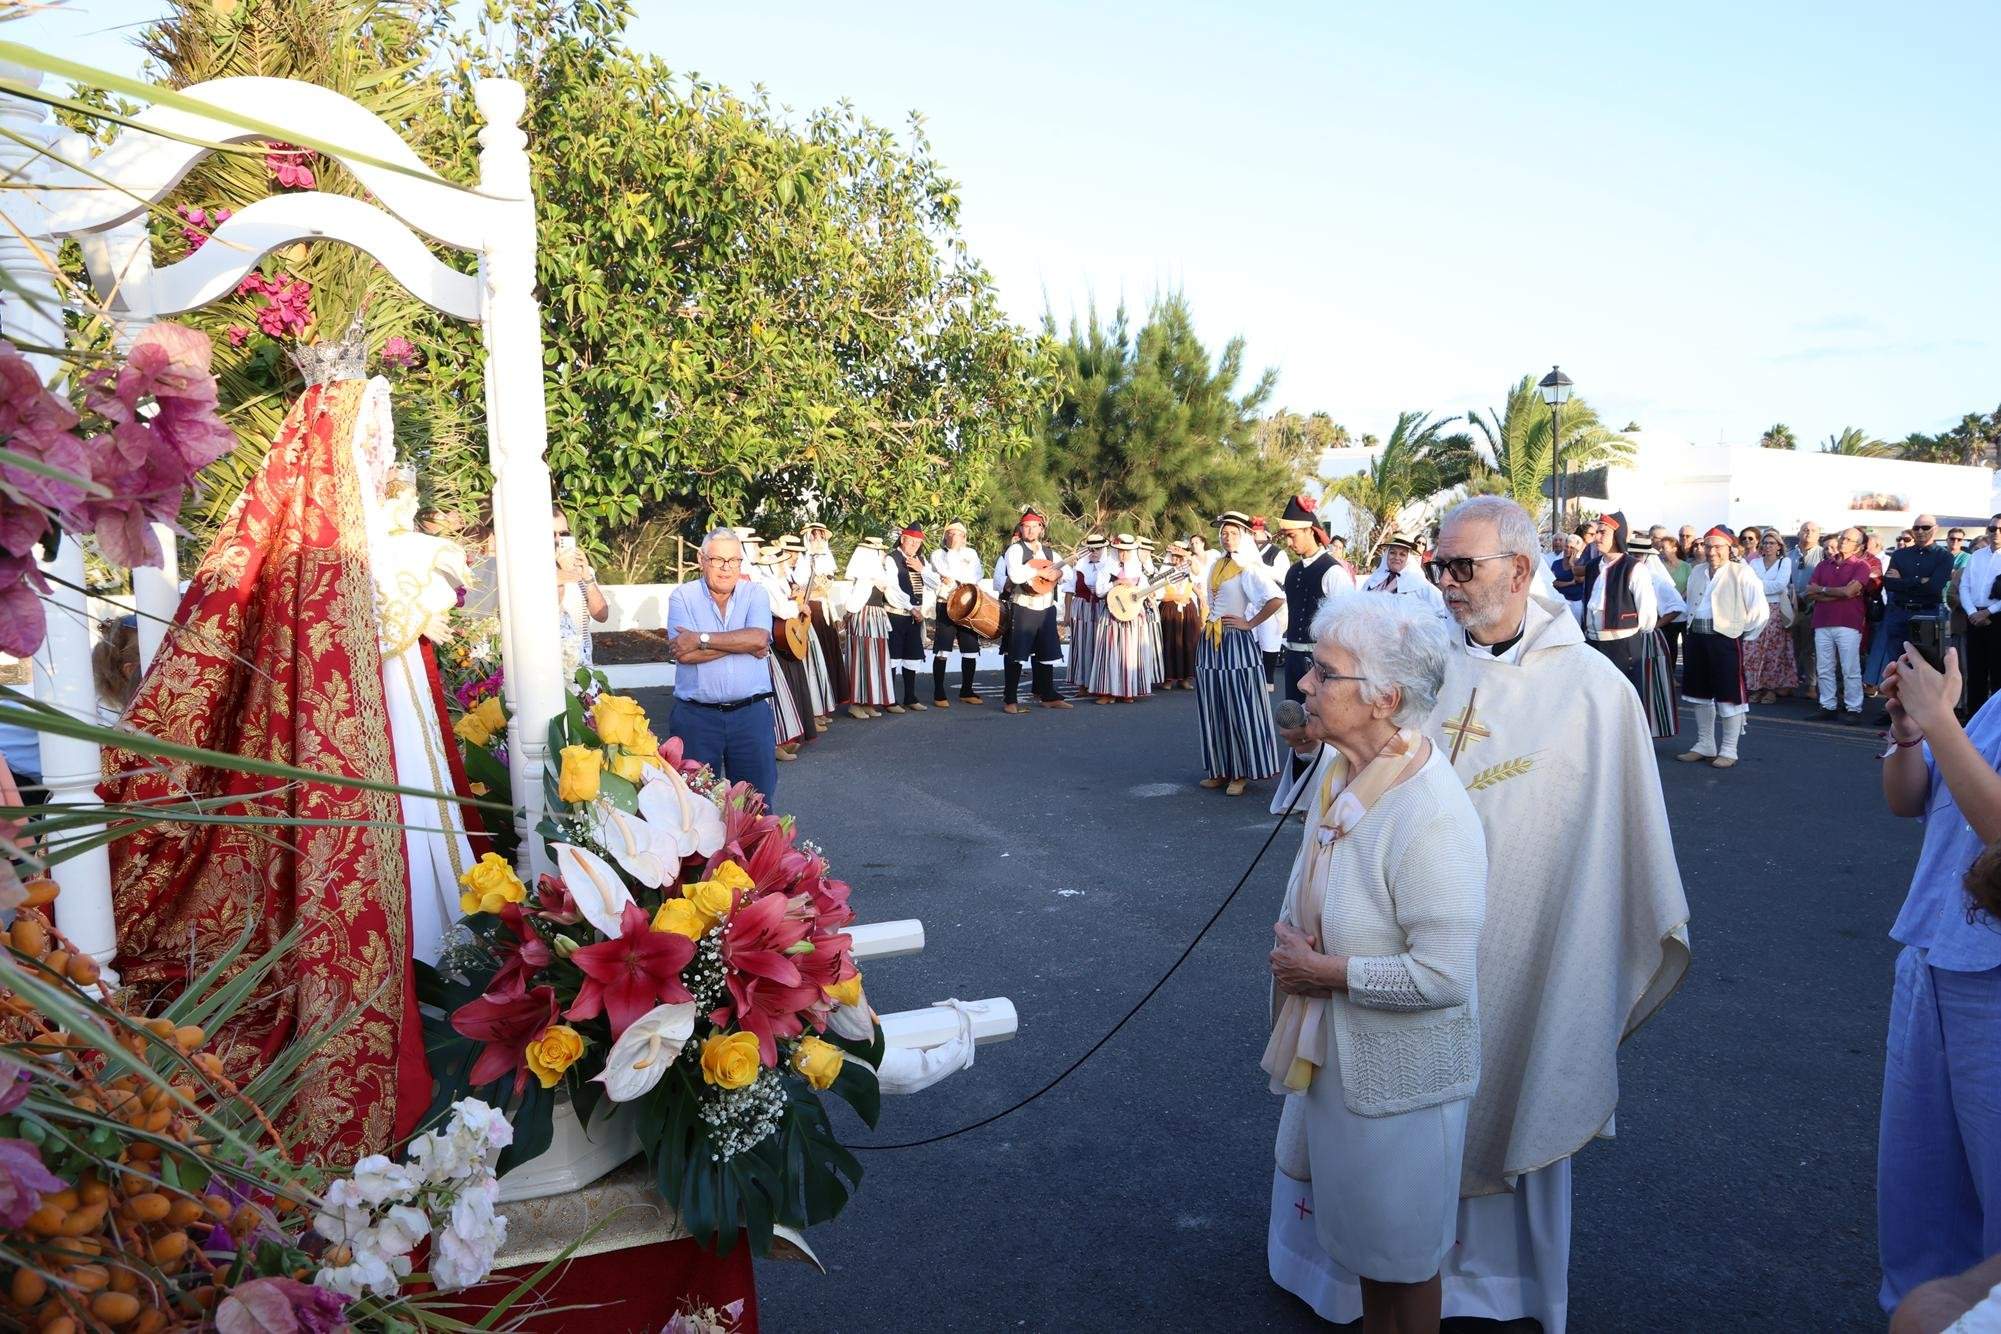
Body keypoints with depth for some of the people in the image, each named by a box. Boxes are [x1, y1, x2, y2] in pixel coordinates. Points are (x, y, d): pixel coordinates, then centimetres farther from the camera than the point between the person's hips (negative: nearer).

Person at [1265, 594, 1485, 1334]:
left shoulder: (1432, 818, -30)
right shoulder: (1337, 764, -4)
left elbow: (1442, 976, -30)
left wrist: (1324, 973, -21)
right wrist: (1292, 949, -6)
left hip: (1400, 1071, -8)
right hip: (1338, 1050, 8)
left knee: (1402, 1249, 16)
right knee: (1363, 1224, 27)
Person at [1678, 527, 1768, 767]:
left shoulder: (1742, 573, -8)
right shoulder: (1697, 574, 11)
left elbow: (1761, 611, -10)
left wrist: (1744, 635, -4)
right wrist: (1693, 630, 13)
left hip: (1726, 640, -7)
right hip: (1696, 639, 7)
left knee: (1729, 696, -1)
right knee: (1700, 694, 14)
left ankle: (1729, 750, 8)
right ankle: (1705, 745, 26)